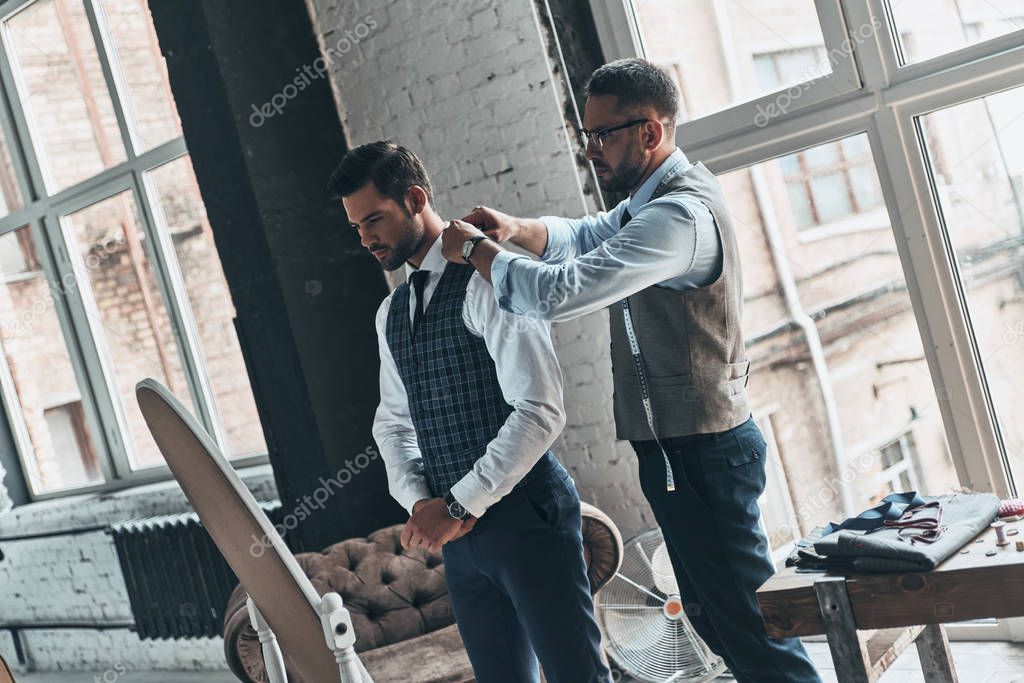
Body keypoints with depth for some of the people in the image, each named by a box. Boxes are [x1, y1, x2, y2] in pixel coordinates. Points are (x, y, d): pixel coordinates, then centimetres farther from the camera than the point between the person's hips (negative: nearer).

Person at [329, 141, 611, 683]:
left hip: (525, 516, -7)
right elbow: (393, 423, 20)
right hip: (458, 533, 7)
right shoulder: (391, 313, 15)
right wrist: (418, 502, 0)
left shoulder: (485, 280, -11)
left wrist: (457, 506, -16)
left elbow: (540, 411, -19)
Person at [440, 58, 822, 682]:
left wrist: (477, 249, -13)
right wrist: (515, 228, 4)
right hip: (677, 449, 11)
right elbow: (585, 237, 25)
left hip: (699, 453, -11)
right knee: (711, 614, 18)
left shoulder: (679, 215, -22)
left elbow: (560, 292, -29)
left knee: (747, 623, -3)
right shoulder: (654, 198, 12)